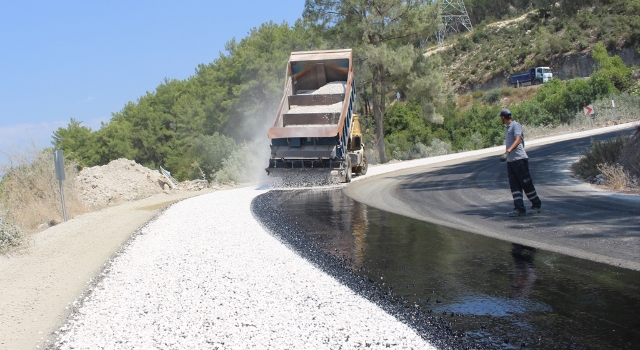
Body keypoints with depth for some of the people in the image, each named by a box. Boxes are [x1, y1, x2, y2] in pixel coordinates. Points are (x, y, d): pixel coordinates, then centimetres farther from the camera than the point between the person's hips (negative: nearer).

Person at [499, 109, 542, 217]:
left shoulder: (516, 125, -9)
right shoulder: (509, 127, 21)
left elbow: (518, 140, -23)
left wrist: (507, 152, -34)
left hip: (519, 159, -9)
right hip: (510, 160, 9)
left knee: (526, 183, -1)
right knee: (514, 185, 1)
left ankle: (537, 204, 13)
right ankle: (519, 209, -3)